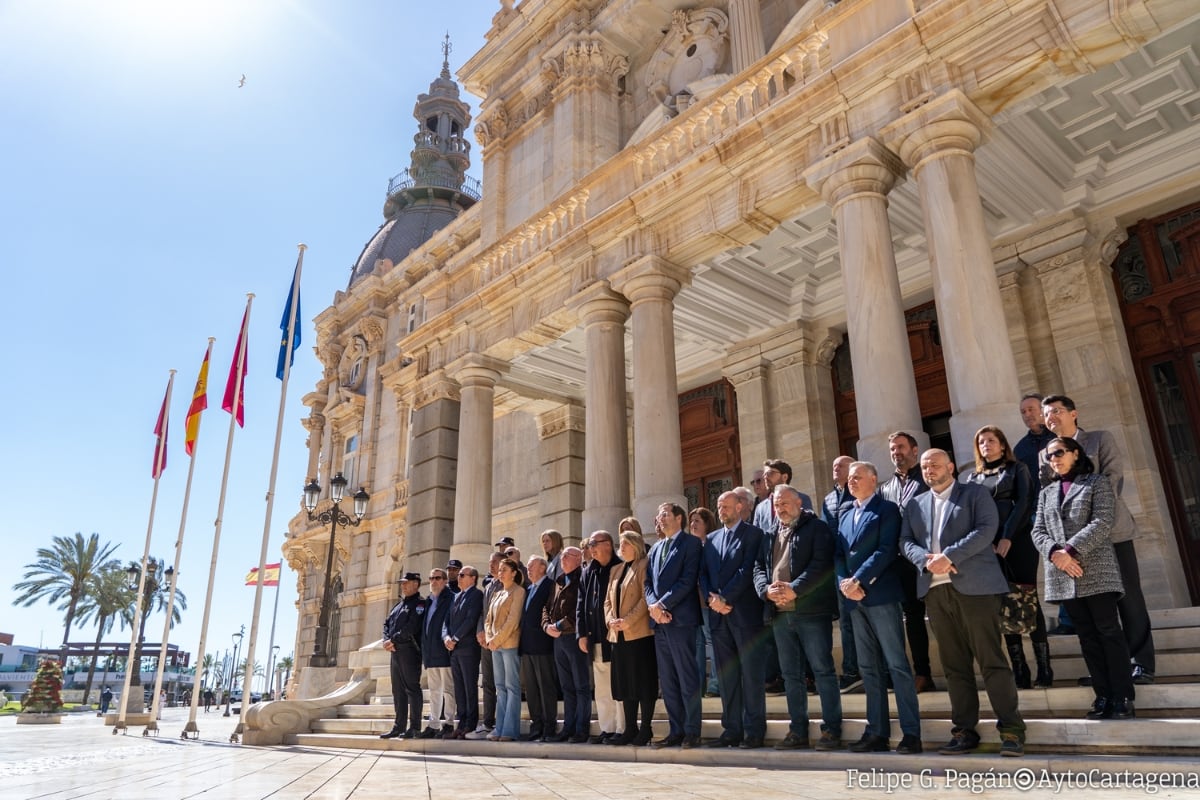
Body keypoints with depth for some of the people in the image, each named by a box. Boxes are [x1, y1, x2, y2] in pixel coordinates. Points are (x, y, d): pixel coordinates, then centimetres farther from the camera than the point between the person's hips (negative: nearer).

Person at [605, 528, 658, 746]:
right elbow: (608, 600, 18)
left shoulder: (643, 566, -5)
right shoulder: (617, 570, 18)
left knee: (644, 682, -2)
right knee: (625, 684, 11)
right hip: (619, 636, 8)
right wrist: (610, 620, 1)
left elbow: (646, 597, -14)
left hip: (640, 633, -8)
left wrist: (628, 620, -17)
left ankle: (645, 729, 6)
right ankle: (630, 729, 18)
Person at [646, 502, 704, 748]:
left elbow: (688, 579, -11)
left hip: (681, 619, -7)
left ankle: (692, 731, 5)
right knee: (667, 681, 9)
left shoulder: (690, 542, -1)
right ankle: (676, 730, 16)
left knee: (687, 678, -2)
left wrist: (663, 604, -14)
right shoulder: (655, 548, 20)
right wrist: (653, 606, -4)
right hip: (659, 622, 7)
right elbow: (648, 582, 14)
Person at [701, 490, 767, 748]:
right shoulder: (711, 538, 17)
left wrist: (725, 598, -14)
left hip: (745, 613, -6)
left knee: (751, 674, 0)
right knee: (726, 676, 8)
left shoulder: (752, 534, -2)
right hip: (718, 615, 6)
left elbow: (747, 570, -12)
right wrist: (711, 599, -4)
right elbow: (703, 573, 12)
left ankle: (754, 731, 7)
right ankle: (732, 729, 15)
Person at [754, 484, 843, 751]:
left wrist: (794, 589, -19)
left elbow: (822, 564, -12)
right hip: (779, 613, 6)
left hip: (811, 611, -6)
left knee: (823, 669, -2)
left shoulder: (817, 528, 0)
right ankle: (797, 730, 18)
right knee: (791, 674, 10)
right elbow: (759, 567, 12)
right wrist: (767, 589, -8)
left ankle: (832, 729, 6)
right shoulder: (769, 534, 18)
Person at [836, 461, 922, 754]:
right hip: (855, 599, 7)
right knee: (869, 668, 9)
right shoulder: (845, 516, 18)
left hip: (881, 595, -7)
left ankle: (911, 732, 2)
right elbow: (838, 554, 12)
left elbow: (886, 550, -13)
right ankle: (877, 732, 15)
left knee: (897, 664, -4)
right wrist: (844, 583, -6)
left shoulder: (886, 509, -1)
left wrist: (859, 581, -17)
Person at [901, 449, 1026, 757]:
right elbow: (906, 542, 10)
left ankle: (1011, 728, 6)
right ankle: (965, 730, 13)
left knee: (991, 660, -4)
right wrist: (927, 560, -11)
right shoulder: (915, 504, 18)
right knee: (954, 665, 7)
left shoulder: (975, 493, 6)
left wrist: (949, 556, -17)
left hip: (974, 586, -4)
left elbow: (987, 528, -9)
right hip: (935, 590, 4)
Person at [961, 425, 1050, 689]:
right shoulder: (970, 477, 15)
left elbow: (1024, 502, -5)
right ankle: (1019, 670, 5)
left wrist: (1007, 537, -15)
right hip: (986, 546, 3)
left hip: (1017, 541, -3)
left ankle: (1044, 667, 3)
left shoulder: (1017, 469, 7)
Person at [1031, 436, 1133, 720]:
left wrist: (1071, 550, -16)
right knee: (1087, 637, 6)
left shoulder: (1097, 483, 5)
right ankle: (1104, 696, 11)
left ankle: (1123, 697, 2)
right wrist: (1055, 553, -10)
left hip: (1097, 570, -4)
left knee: (1109, 632, -4)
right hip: (1063, 575, 4)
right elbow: (1038, 531, 10)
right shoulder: (1046, 493, 19)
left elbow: (1103, 522, -9)